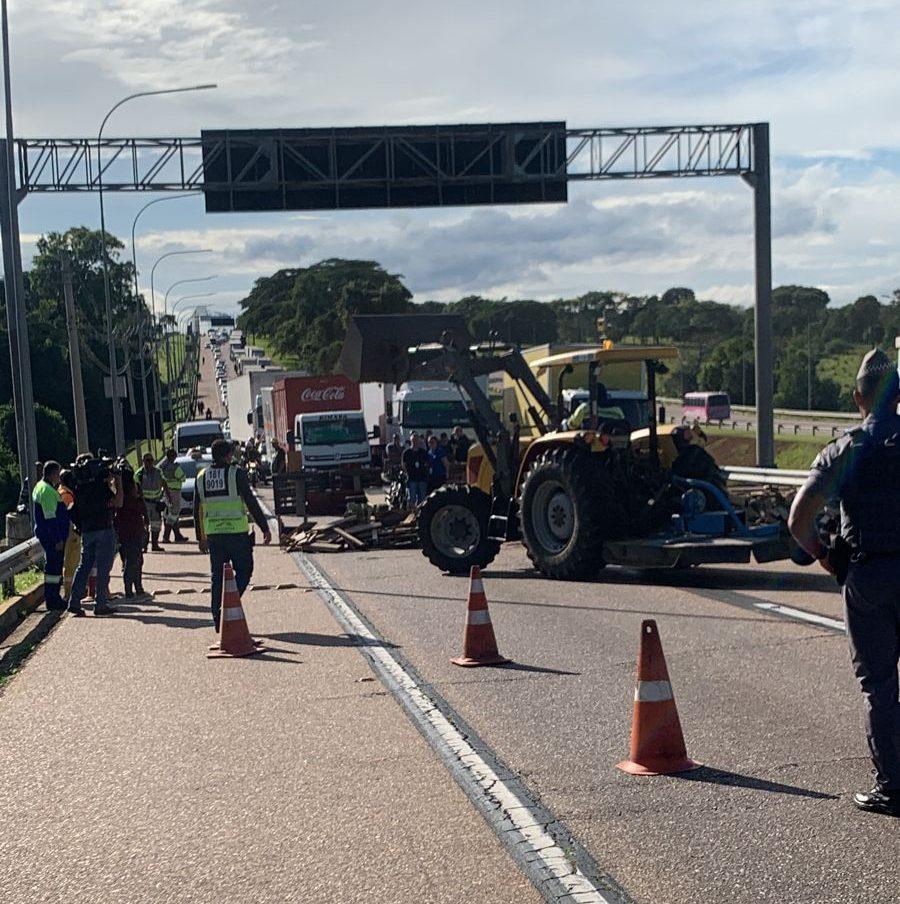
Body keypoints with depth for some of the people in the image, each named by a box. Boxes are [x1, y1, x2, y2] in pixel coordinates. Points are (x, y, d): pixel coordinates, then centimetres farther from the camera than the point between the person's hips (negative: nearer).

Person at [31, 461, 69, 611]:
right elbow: (50, 517, -22)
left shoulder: (41, 487, 17)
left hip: (47, 536, 11)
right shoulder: (47, 490, -18)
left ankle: (54, 598, 22)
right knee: (53, 567, -6)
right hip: (52, 536, -11)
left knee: (54, 566, 16)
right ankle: (52, 601, -3)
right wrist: (58, 539, -21)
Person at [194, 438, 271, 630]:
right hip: (236, 531, -5)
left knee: (217, 576, 10)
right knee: (244, 570, 9)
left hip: (213, 533, 5)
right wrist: (265, 528, -4)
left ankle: (218, 620, 11)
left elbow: (197, 510, 12)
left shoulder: (202, 477, 9)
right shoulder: (236, 473, -6)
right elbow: (251, 503, -10)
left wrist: (201, 538, 19)